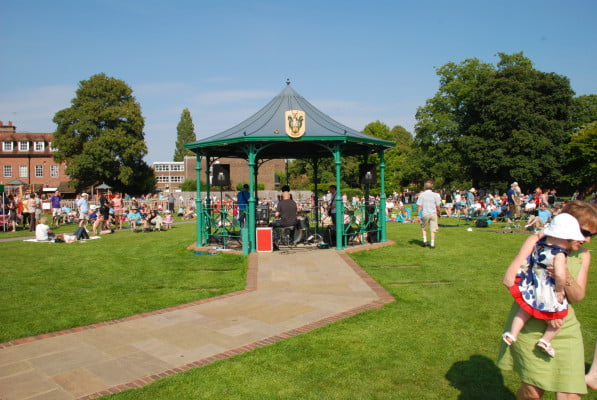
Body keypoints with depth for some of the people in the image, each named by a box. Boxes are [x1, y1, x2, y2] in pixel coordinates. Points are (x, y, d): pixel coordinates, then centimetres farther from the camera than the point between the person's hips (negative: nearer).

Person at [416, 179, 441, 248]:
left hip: (425, 214, -1)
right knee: (432, 230, 5)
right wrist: (438, 214, 17)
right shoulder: (435, 195, 1)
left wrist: (418, 214, 1)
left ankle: (424, 240, 12)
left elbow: (419, 206, -6)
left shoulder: (422, 195, -3)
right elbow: (438, 206, 3)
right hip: (433, 214, 1)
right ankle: (432, 244, 5)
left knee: (424, 228, 20)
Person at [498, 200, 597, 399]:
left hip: (564, 327, 4)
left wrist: (567, 277, -19)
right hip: (529, 325, -4)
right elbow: (509, 278, -12)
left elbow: (577, 297, 2)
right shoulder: (537, 241, -6)